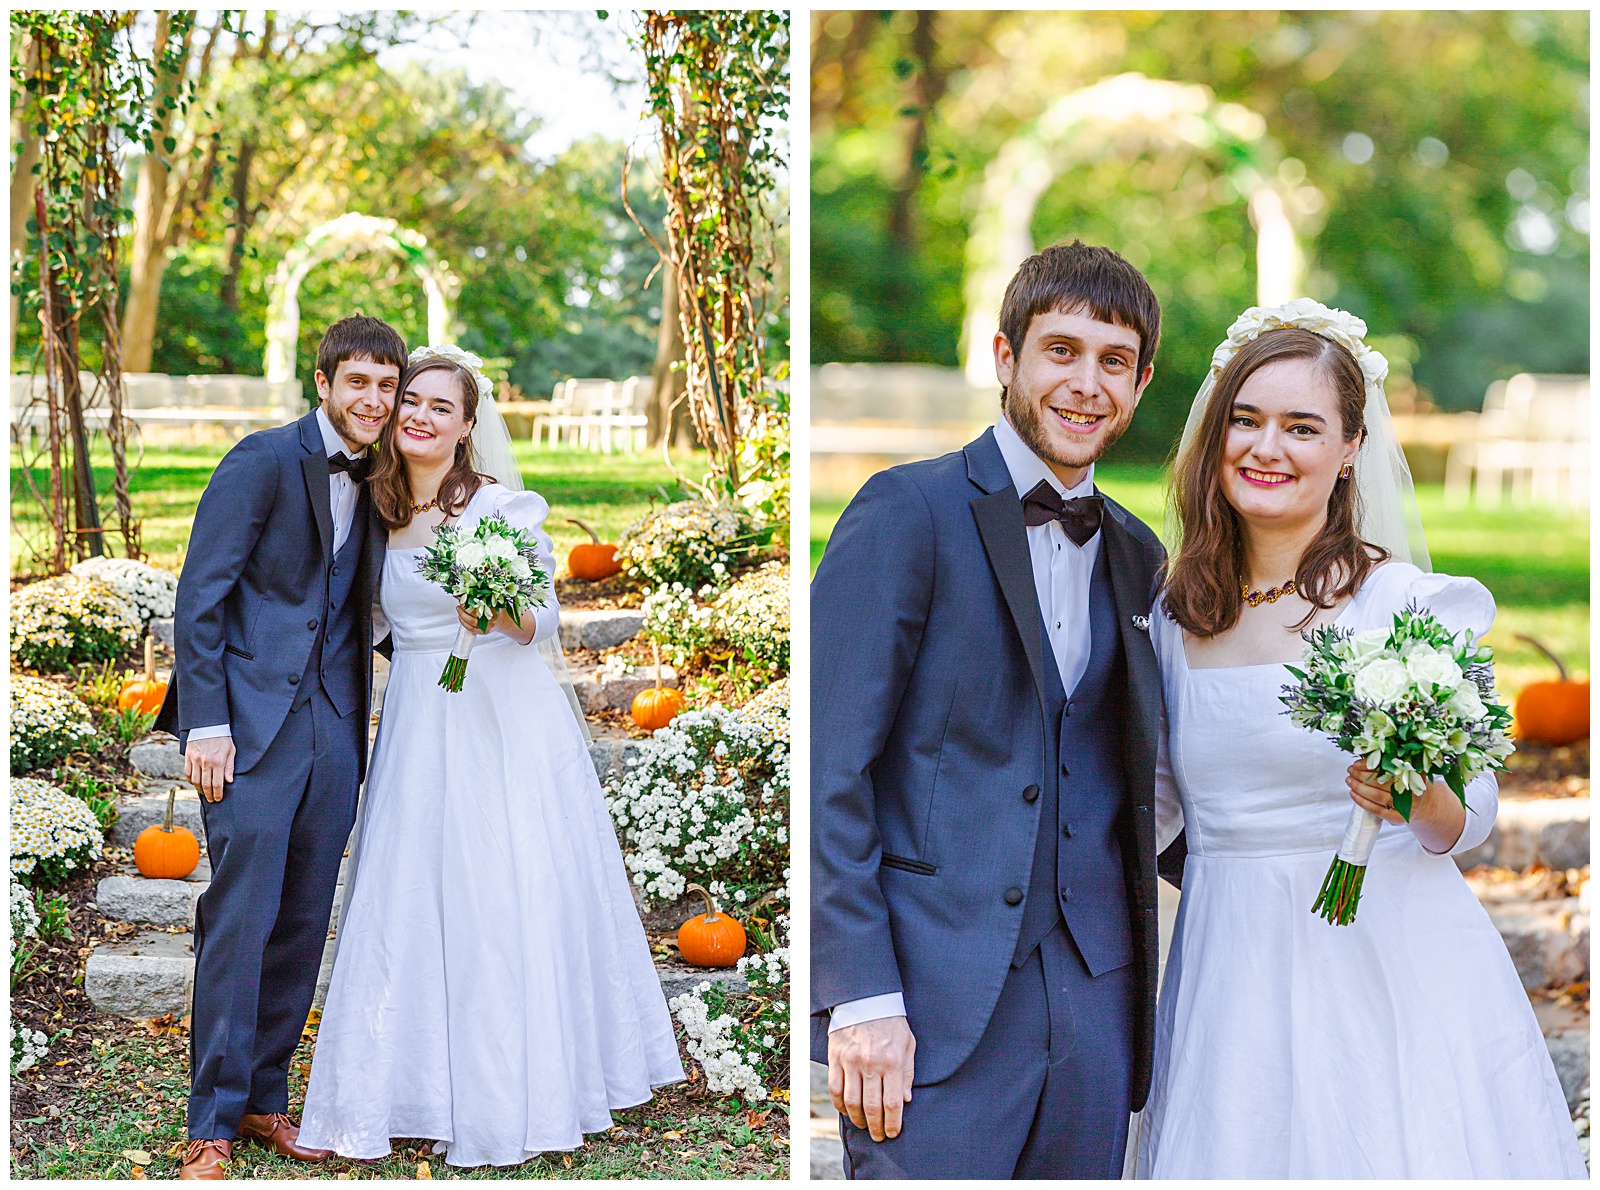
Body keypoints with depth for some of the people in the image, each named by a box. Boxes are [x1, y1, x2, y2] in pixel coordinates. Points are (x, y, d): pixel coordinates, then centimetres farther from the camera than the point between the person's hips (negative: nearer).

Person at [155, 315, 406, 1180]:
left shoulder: (374, 482, 15)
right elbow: (199, 596, -9)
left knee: (304, 924, 9)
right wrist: (206, 723, -14)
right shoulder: (263, 461, -6)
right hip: (253, 719, -6)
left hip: (333, 726, 6)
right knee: (241, 919, -7)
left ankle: (264, 1099, 20)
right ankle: (212, 1126, 1)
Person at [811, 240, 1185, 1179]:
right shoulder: (909, 513, -4)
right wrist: (859, 994, -14)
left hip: (1096, 995, 6)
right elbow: (828, 766, -9)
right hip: (937, 998, -6)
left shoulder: (1137, 554, 15)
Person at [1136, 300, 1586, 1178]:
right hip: (1229, 971, 4)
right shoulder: (1172, 617, 6)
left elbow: (1470, 815, -5)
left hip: (1389, 967, -3)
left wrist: (1421, 800, -25)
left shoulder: (1407, 605, -7)